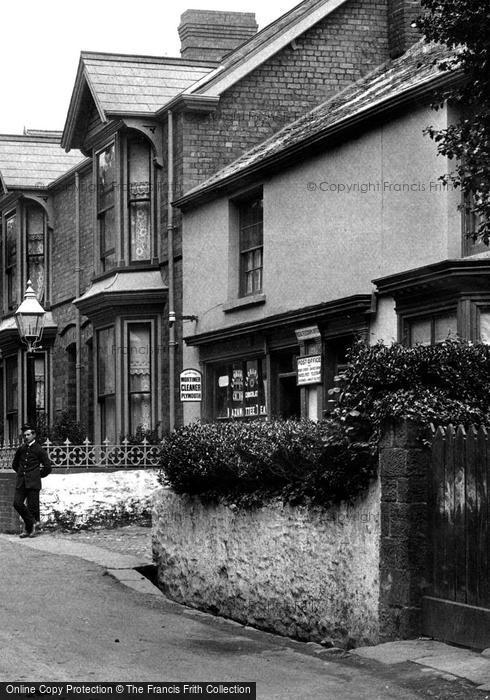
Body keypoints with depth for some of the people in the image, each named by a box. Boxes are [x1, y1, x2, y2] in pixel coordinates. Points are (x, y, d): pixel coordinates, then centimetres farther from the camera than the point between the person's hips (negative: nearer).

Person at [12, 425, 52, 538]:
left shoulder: (39, 450, -1)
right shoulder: (21, 449, 12)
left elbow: (47, 467, 1)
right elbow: (14, 465, 26)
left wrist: (38, 475, 7)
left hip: (33, 483, -4)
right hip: (21, 482, 4)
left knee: (32, 506, -3)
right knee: (17, 503, -8)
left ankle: (29, 529, 10)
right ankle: (32, 523, 6)